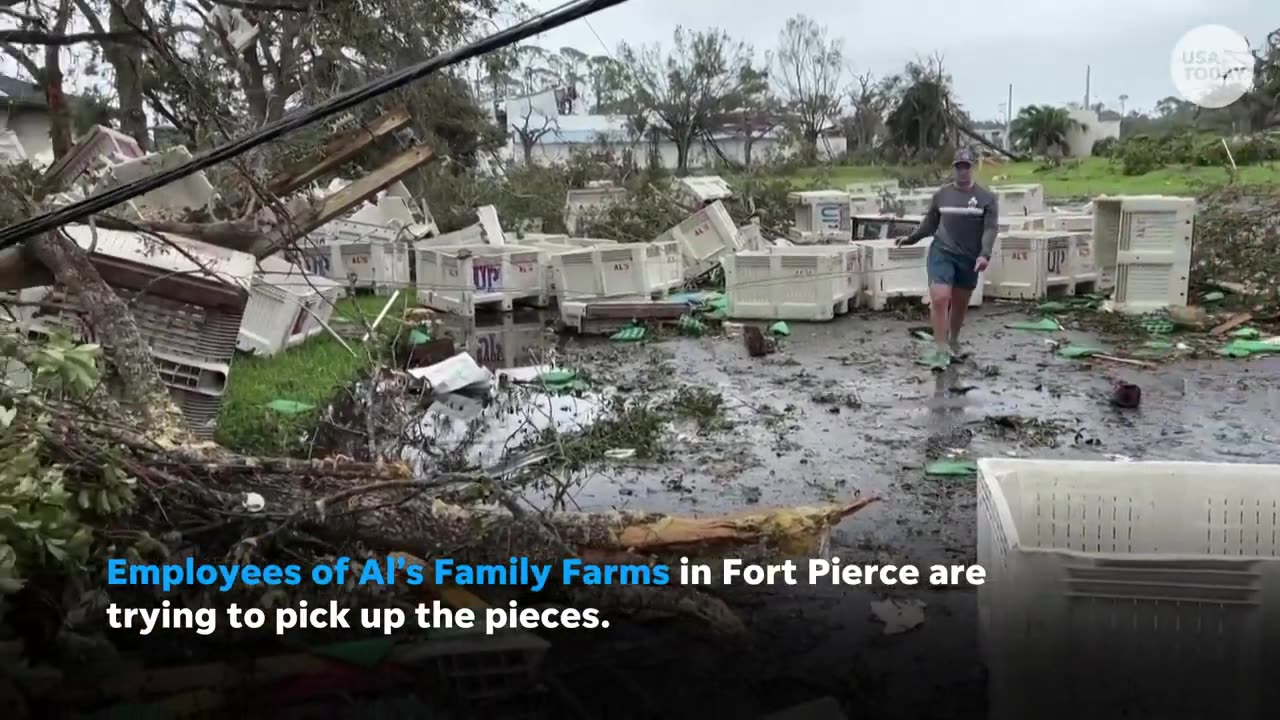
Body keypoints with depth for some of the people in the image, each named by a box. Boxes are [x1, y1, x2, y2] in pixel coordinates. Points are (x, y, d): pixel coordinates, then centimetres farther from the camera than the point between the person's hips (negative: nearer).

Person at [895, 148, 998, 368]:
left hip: (969, 259, 0)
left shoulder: (986, 197, 0)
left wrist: (985, 255, -20)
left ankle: (953, 342, 35)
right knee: (939, 299, -15)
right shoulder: (941, 195, 5)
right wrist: (911, 238, 9)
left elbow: (990, 229, -7)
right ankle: (941, 349, -10)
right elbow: (930, 224, 16)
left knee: (960, 304, 13)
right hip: (941, 253, 0)